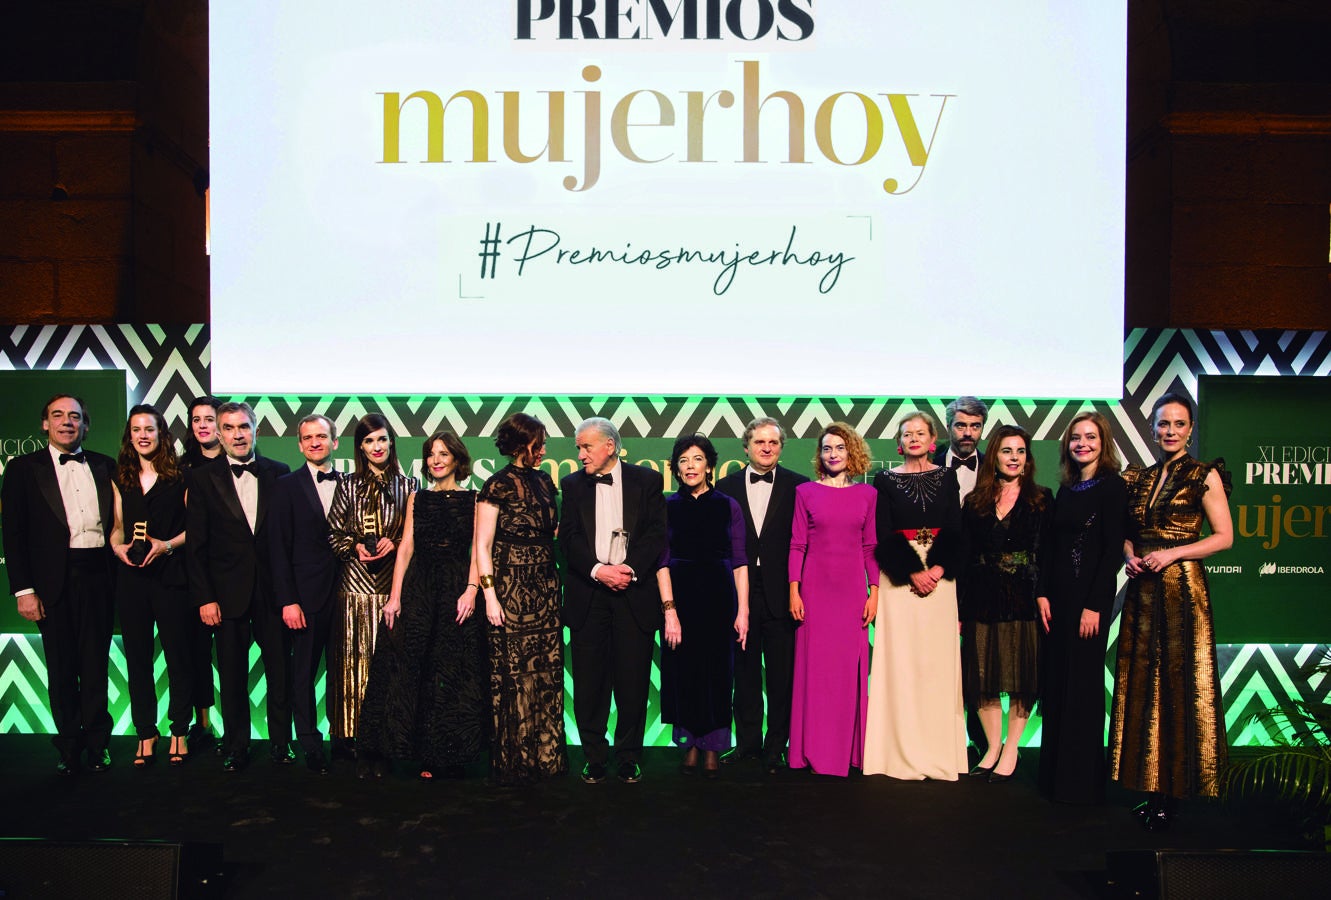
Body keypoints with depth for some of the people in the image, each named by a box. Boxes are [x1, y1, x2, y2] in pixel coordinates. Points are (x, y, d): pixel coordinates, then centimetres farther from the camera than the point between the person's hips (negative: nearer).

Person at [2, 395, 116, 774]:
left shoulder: (104, 466, 10)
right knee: (61, 668, 7)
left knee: (96, 664, 7)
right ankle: (69, 746, 20)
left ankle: (97, 742, 20)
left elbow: (116, 520, 12)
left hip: (98, 575, 2)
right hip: (54, 580, -1)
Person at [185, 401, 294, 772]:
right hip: (228, 593, 0)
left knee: (280, 669, 6)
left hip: (272, 589, 1)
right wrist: (204, 597, -5)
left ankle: (281, 741, 21)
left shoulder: (279, 473, 4)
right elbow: (196, 545, 1)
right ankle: (235, 747, 23)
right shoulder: (202, 479, 2)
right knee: (233, 675, 8)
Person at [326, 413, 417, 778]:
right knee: (356, 663, 0)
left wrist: (395, 543, -10)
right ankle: (362, 745, 7)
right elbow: (333, 534, 9)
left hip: (393, 586, -1)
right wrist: (355, 546, -9)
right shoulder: (348, 486, 8)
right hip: (356, 584, 1)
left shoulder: (408, 486, 6)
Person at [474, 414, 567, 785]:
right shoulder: (497, 486, -6)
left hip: (546, 590, 6)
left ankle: (545, 755, 19)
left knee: (547, 673, 8)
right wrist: (490, 595, -13)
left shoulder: (544, 482, 11)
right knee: (513, 677, 0)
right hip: (511, 590, -6)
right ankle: (512, 763, 12)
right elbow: (482, 546, -8)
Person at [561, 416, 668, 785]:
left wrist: (629, 569, -14)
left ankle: (629, 757, 17)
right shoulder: (573, 484, 9)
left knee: (633, 680, 2)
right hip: (588, 594, 1)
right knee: (589, 681, 4)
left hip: (634, 591, -1)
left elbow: (655, 534, -2)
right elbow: (569, 537, 0)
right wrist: (599, 570, -13)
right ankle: (594, 757, 18)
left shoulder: (647, 480, 5)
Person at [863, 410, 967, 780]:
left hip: (939, 576, 2)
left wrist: (938, 569, -12)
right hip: (899, 578, -1)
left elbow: (955, 530, 3)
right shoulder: (885, 479, 5)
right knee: (901, 660, -2)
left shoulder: (946, 477, 10)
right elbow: (884, 534, -2)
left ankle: (938, 750, 9)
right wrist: (913, 572, -12)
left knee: (938, 659, 1)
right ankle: (902, 751, 4)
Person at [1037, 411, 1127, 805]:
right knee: (1055, 682, 10)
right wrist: (1044, 594, 3)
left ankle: (1081, 781, 12)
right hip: (1059, 595, 7)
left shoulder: (1112, 487, -7)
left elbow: (1113, 550, -12)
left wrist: (1094, 605, -16)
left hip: (1091, 596, -7)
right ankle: (1054, 774, 21)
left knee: (1082, 685, 0)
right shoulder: (1066, 489, 13)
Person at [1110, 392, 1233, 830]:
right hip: (1142, 590, 5)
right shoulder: (1137, 478, 12)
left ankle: (1172, 793, 7)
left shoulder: (1204, 476, -2)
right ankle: (1151, 788, 15)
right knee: (1141, 683, 5)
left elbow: (1224, 536, -6)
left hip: (1182, 588, -5)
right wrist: (1130, 554, -3)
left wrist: (1173, 553, -16)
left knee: (1179, 685, -2)